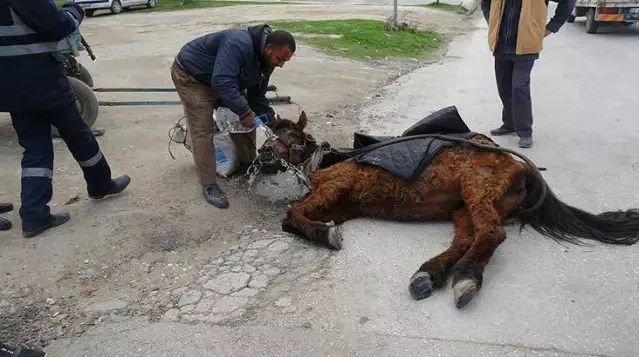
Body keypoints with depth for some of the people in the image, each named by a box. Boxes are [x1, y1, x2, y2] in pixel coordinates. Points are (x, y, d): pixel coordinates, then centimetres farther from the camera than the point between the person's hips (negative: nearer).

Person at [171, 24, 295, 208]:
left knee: (244, 120, 6)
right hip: (190, 75, -8)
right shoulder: (239, 44, -36)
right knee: (203, 131, -13)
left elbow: (257, 96, 0)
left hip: (220, 81, 9)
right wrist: (244, 112, -38)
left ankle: (249, 166, 24)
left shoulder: (265, 61, -6)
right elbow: (222, 81, -44)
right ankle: (209, 185, -4)